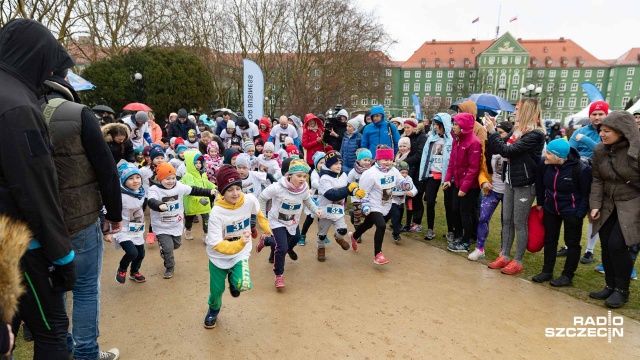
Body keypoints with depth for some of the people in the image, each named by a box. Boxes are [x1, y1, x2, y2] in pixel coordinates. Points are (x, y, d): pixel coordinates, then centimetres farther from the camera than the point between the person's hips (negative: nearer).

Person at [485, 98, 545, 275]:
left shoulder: (535, 134, -16)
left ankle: (518, 262, 14)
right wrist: (493, 131, -3)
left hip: (524, 184, -8)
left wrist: (492, 131, -16)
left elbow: (507, 151, -23)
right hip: (510, 182, 8)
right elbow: (499, 150, 8)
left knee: (519, 223, 2)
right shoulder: (516, 130, 9)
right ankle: (504, 256, 23)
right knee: (507, 221, 12)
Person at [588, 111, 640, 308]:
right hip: (608, 204, 5)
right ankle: (610, 286, 22)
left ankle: (622, 290, 9)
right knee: (606, 245, 5)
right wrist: (595, 205, -4)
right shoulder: (600, 150, -3)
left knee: (617, 244, -11)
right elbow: (597, 179, 3)